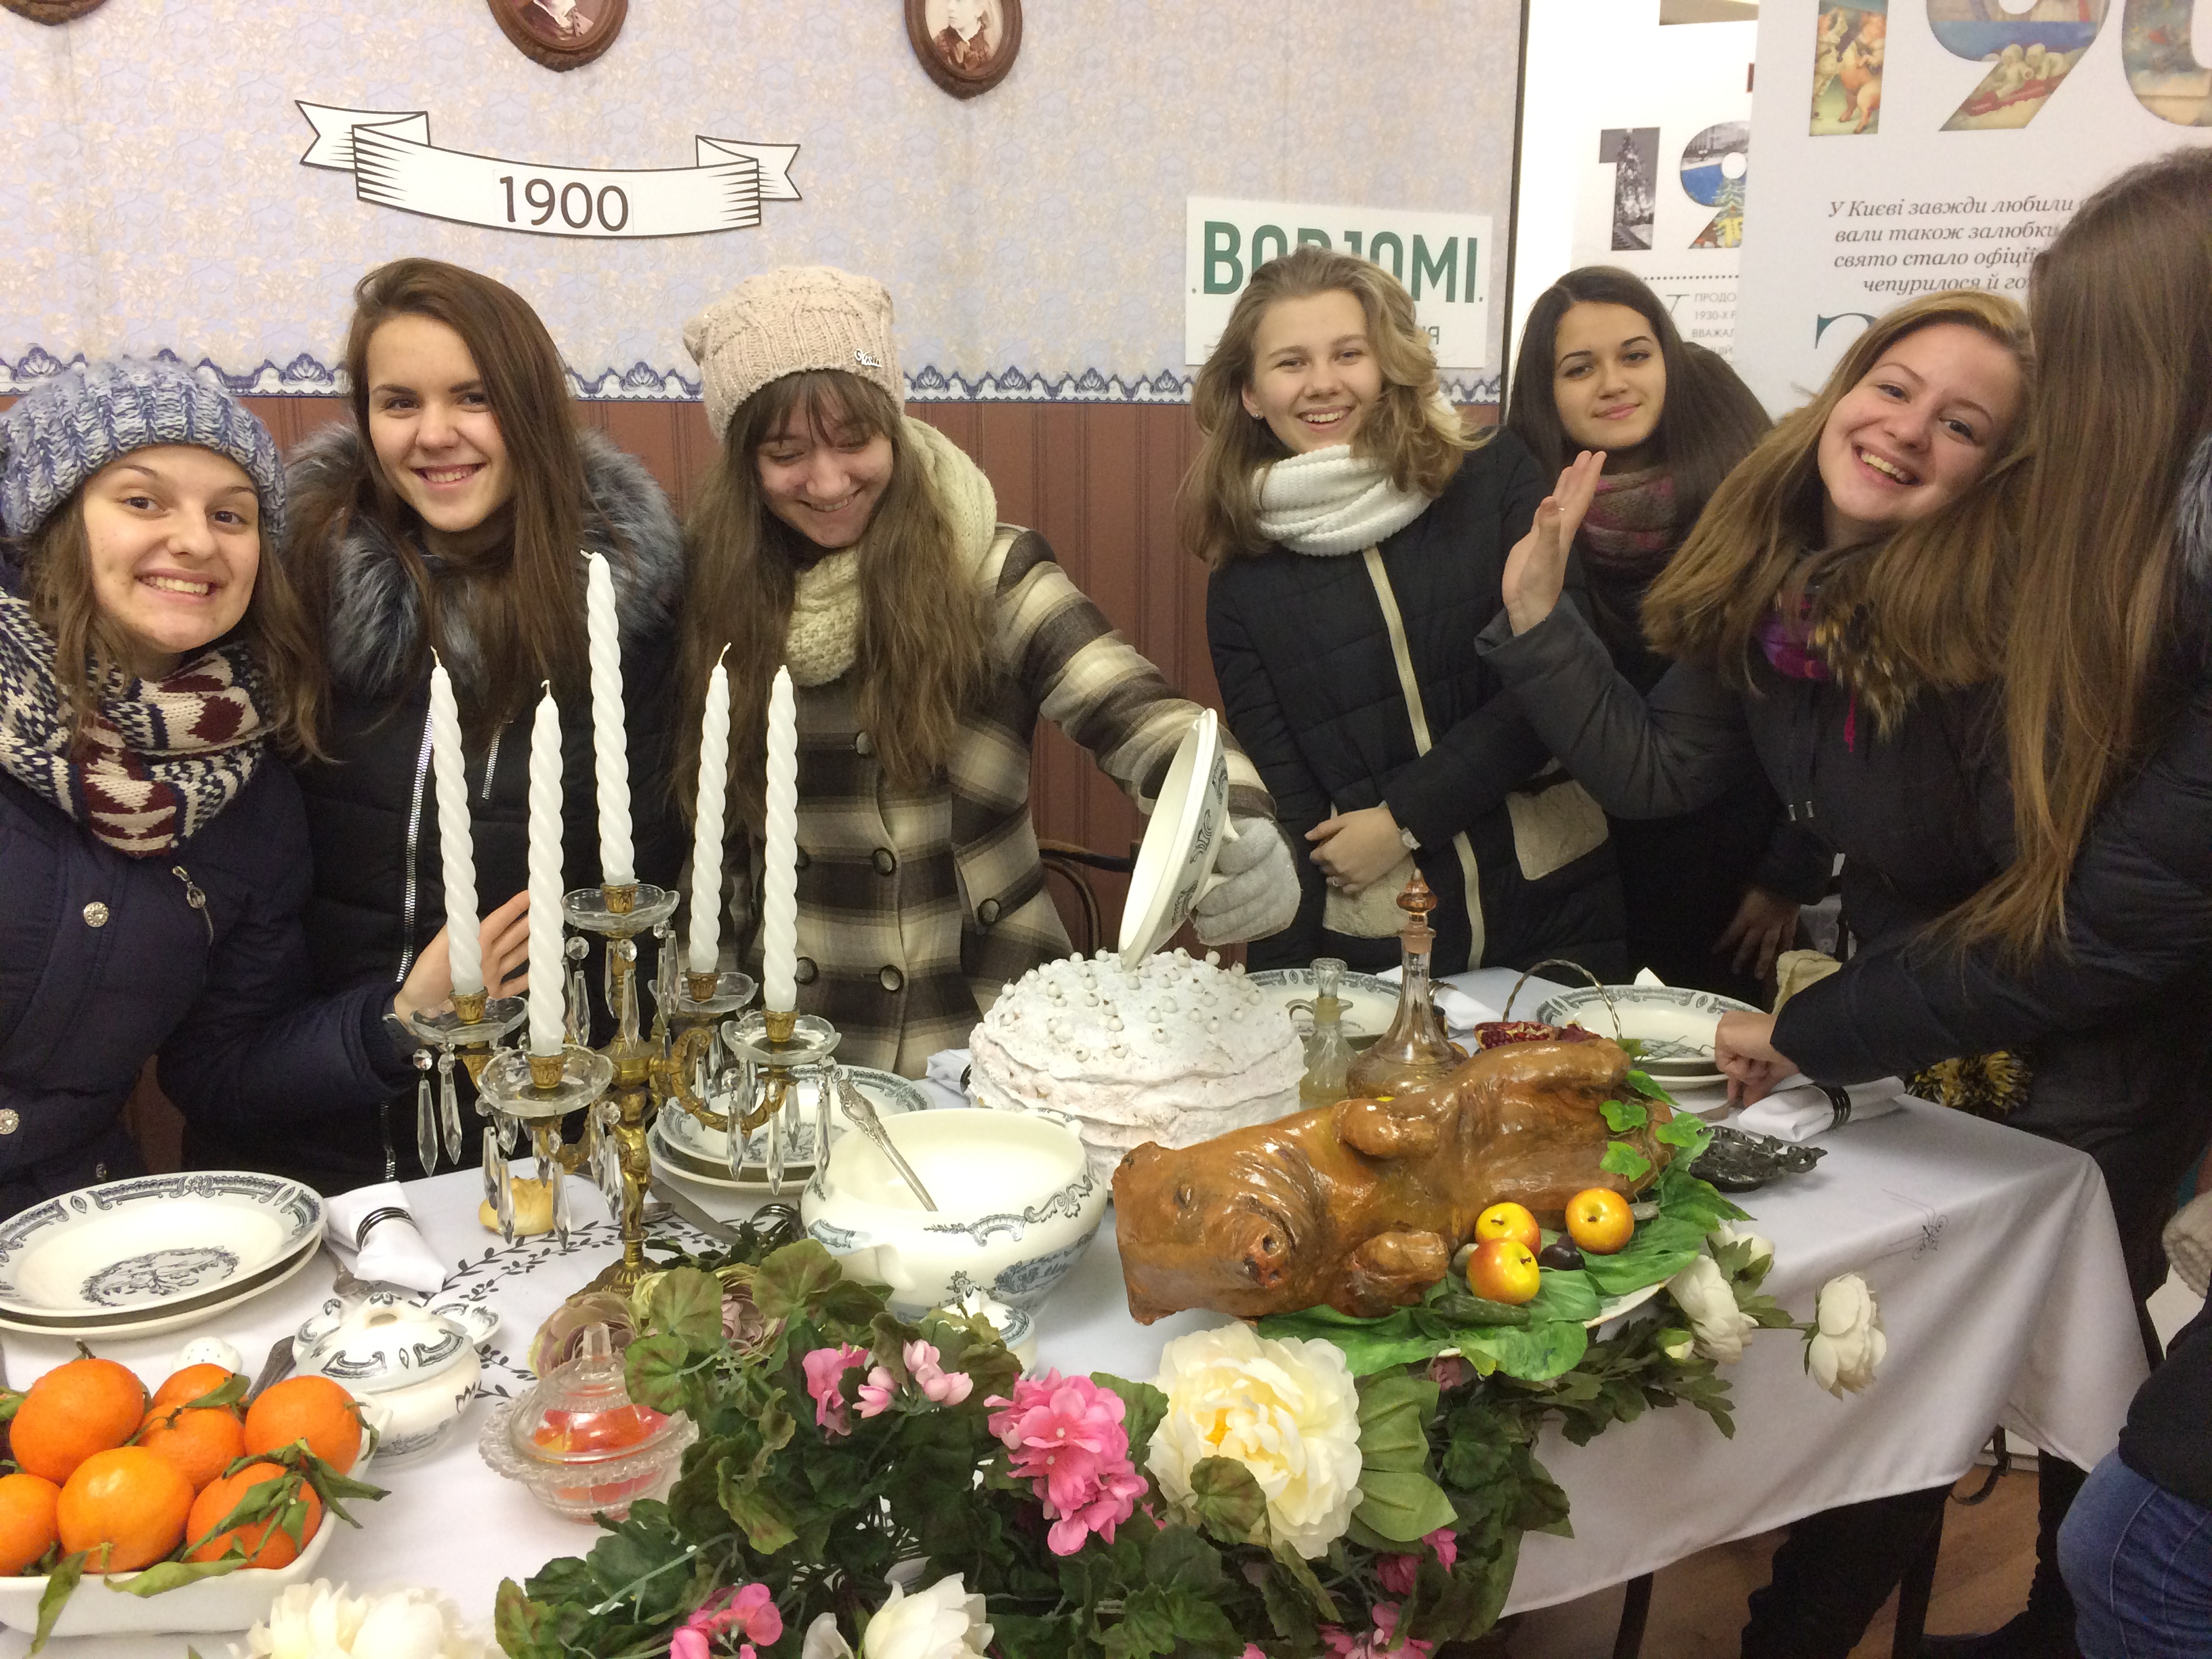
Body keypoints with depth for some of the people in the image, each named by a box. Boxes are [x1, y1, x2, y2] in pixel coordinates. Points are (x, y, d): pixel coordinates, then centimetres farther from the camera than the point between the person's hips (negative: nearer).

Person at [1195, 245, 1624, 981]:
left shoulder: (1497, 478, -3)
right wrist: (1299, 986, -11)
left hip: (1555, 917, 0)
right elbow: (1283, 802, -2)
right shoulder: (1243, 585, 1)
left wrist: (1404, 816, -11)